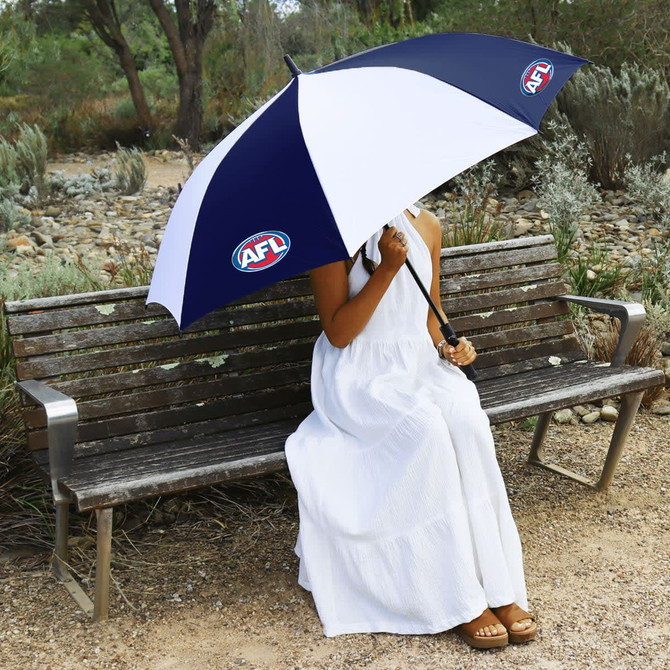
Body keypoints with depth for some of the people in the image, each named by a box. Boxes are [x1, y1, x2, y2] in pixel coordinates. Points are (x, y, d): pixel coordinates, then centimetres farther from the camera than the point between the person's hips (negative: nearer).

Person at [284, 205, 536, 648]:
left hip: (420, 363, 5)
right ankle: (461, 601, -22)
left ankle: (500, 587, -22)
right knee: (425, 426, -33)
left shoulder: (426, 226, 7)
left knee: (467, 419, -28)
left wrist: (449, 345, -4)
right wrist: (387, 269, -22)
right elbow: (337, 333, -15)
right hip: (358, 374, -4)